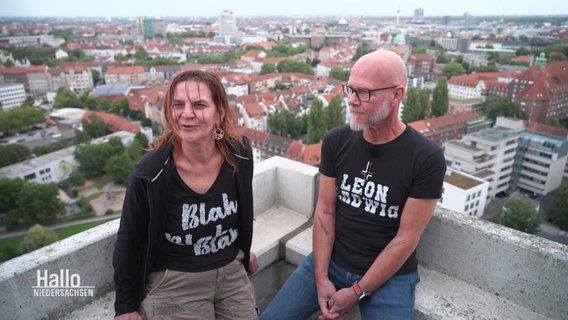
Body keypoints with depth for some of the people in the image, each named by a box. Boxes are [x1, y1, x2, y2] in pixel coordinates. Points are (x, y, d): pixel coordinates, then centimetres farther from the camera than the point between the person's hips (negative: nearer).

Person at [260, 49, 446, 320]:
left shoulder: (426, 159, -16)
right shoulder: (336, 141, -6)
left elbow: (407, 238, -14)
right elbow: (325, 210, -4)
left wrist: (357, 292, -12)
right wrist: (321, 278, -8)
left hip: (390, 276, -2)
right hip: (330, 261, 3)